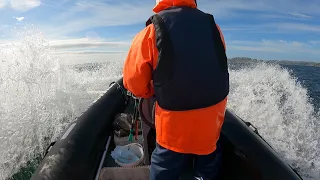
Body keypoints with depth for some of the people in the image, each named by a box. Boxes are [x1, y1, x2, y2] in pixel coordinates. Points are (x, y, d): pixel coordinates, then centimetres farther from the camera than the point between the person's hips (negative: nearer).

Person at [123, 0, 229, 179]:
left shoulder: (150, 32, -12)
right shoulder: (212, 26, 0)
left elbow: (134, 83, -10)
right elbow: (217, 69, 9)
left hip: (176, 125, -4)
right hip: (214, 118, 5)